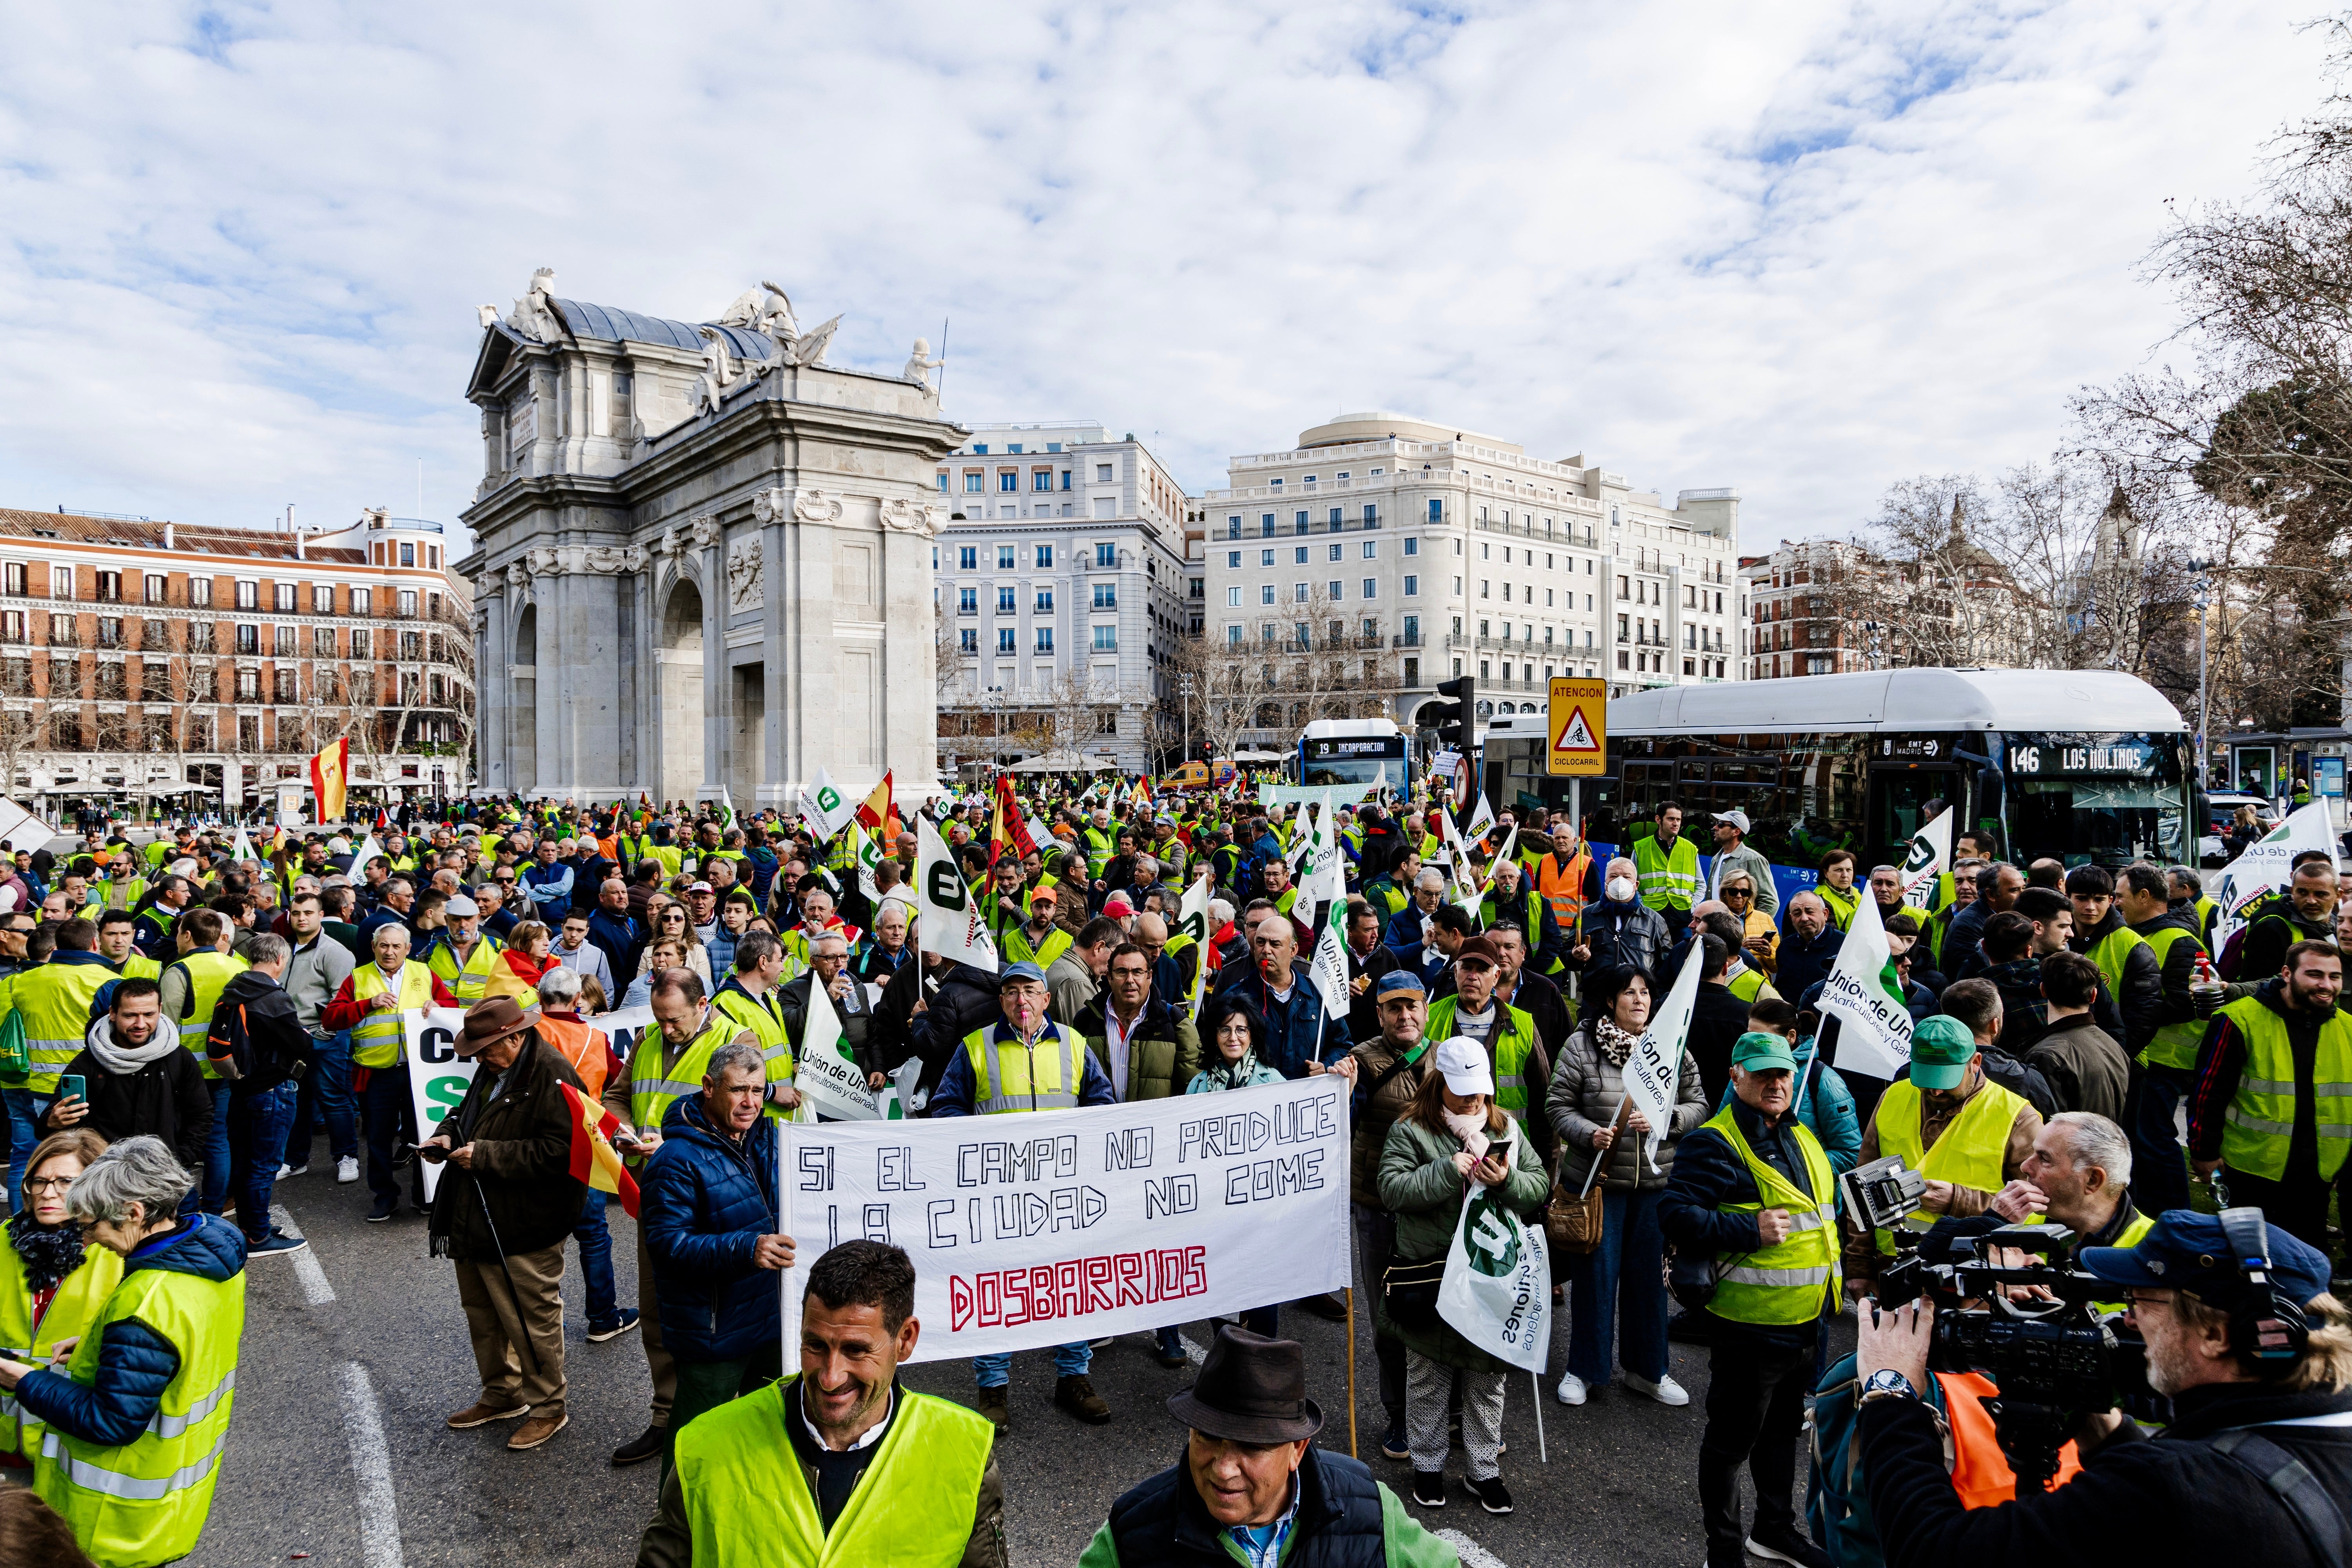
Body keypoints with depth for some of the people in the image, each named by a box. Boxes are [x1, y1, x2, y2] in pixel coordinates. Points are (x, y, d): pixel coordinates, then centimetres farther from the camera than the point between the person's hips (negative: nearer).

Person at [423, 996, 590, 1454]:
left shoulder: (553, 1078, -23)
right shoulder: (493, 1068, 8)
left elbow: (557, 1153, -28)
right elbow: (469, 1110, 25)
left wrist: (485, 1156, -23)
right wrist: (448, 1134, 3)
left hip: (522, 1233, -10)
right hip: (475, 1221, 10)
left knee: (532, 1321, 3)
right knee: (483, 1314, 23)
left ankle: (548, 1407, 21)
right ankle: (501, 1395, 41)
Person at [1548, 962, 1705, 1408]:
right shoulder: (1580, 1046, -7)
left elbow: (1698, 1106, 2)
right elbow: (1561, 1108, -6)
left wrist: (1662, 1120, -15)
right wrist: (1590, 1133, -22)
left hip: (1657, 1182, 3)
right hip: (1596, 1178, -3)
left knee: (1650, 1273, 14)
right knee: (1595, 1272, 5)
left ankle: (1648, 1369, 30)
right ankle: (1583, 1369, 22)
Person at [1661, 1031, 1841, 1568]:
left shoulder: (1801, 1137, 10)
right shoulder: (1715, 1144, -18)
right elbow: (1674, 1214, -25)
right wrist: (1749, 1231, -28)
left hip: (1805, 1321, 8)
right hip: (1749, 1323, -8)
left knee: (1783, 1429, 24)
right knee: (1731, 1440, 5)